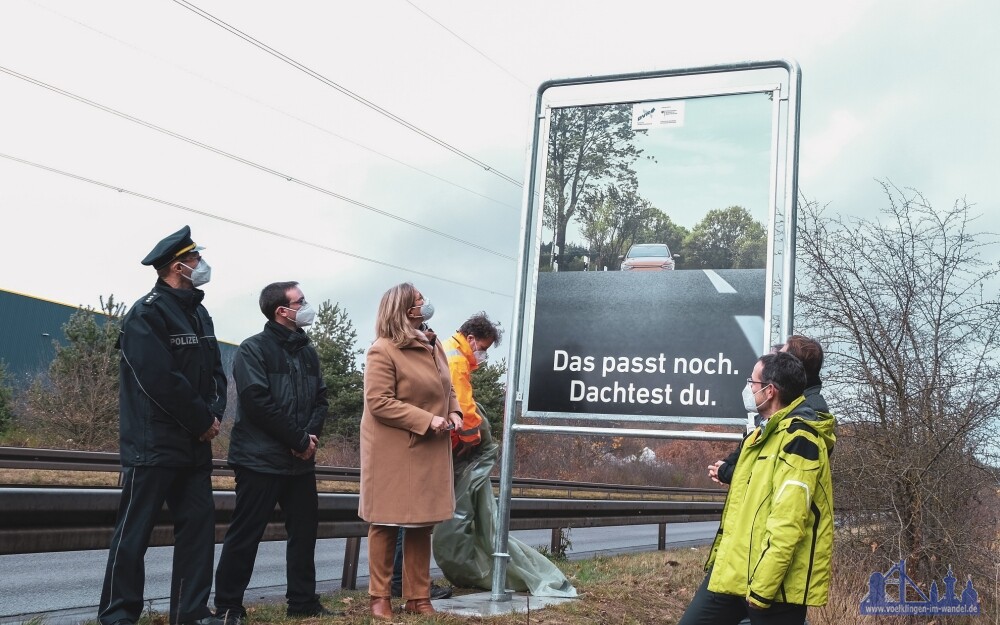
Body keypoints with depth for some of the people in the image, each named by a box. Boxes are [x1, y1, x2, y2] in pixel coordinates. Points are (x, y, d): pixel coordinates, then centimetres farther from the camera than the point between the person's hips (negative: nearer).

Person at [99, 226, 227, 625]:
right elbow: (161, 380, -20)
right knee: (135, 529, -1)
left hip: (195, 445, 8)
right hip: (153, 443, -8)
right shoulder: (147, 313, -12)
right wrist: (203, 421, -13)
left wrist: (215, 414, -5)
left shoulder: (199, 314, 16)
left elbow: (214, 372, 14)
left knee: (199, 522, 6)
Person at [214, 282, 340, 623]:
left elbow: (320, 398, 13)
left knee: (305, 529, 11)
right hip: (261, 458, -7)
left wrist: (312, 434, -7)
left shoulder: (308, 352, 14)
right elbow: (258, 401, -17)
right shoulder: (253, 349, -8)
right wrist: (299, 440, -15)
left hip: (301, 460, 7)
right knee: (246, 534, -2)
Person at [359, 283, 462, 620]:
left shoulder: (433, 345, 11)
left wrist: (454, 412, -1)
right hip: (392, 451, -7)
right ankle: (380, 597, 14)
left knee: (421, 523, 11)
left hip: (429, 451, 7)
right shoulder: (382, 350, -14)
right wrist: (427, 420, -21)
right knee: (386, 523, 3)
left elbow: (447, 388, 21)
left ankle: (418, 596, 20)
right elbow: (379, 402, -20)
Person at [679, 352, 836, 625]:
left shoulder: (798, 437, -15)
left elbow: (788, 522, -22)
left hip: (773, 581, -10)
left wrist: (762, 585, -23)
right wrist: (720, 556, 23)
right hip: (733, 571, 10)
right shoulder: (764, 433, 18)